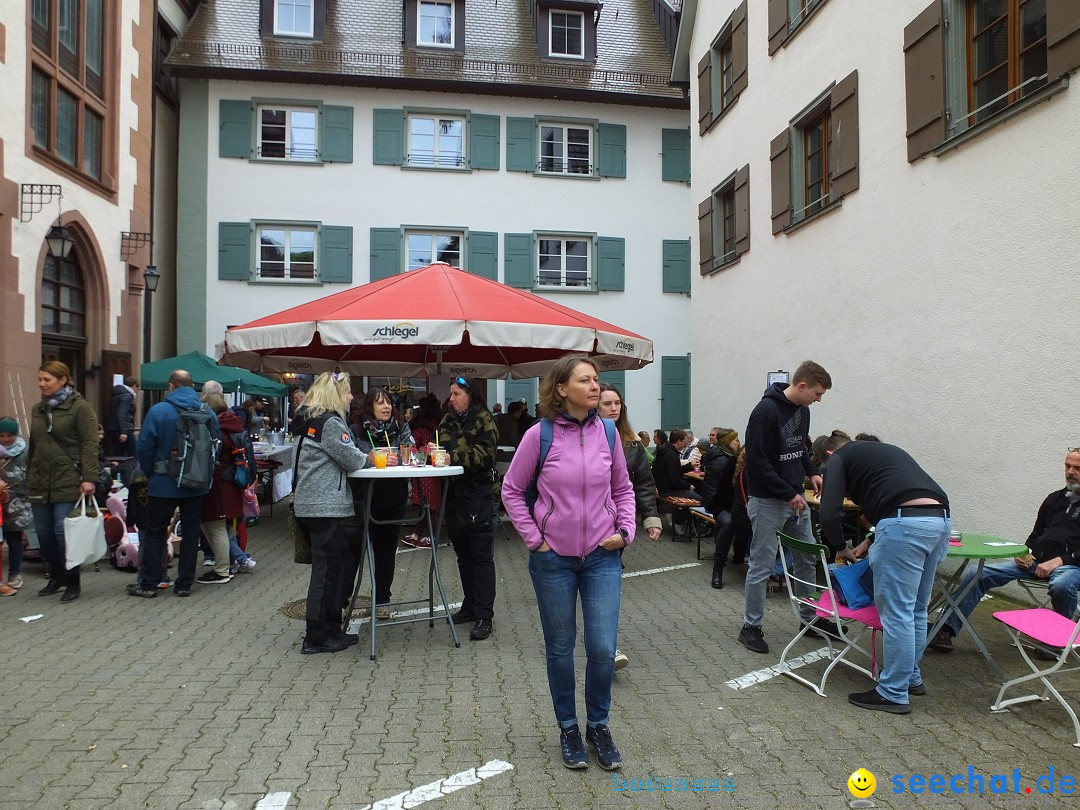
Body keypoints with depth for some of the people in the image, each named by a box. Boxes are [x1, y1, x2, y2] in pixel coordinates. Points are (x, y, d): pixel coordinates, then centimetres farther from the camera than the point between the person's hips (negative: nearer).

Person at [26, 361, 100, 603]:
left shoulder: (80, 407, -6)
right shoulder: (38, 409, 15)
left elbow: (89, 445, -12)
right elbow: (33, 446, 21)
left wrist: (89, 478, -19)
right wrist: (29, 479, 20)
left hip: (68, 482, -7)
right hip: (40, 483, 7)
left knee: (64, 531, -6)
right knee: (43, 532, 10)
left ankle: (73, 582, 8)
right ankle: (56, 576, 27)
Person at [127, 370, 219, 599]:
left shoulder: (158, 411, -12)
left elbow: (144, 448, -10)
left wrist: (149, 473, 6)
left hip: (164, 484, -3)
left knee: (154, 533, 10)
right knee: (191, 532, 9)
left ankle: (148, 584, 16)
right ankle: (184, 584, 15)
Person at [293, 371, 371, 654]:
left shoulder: (313, 420, 17)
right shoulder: (330, 422, -14)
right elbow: (352, 459, -12)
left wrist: (369, 457, 10)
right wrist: (375, 459, 6)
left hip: (316, 504, 10)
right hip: (326, 506, -10)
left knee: (333, 566, 15)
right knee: (327, 569, -3)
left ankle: (331, 630, 23)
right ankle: (316, 638, 6)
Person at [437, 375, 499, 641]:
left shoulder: (483, 420, -5)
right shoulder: (447, 421, 14)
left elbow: (485, 453, -16)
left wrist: (454, 457, -22)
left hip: (477, 494, -7)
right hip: (454, 493, 7)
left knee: (481, 556, -3)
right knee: (463, 554, 15)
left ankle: (484, 616, 0)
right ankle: (470, 605, 27)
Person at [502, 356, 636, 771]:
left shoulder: (606, 432, -2)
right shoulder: (539, 435, -11)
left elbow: (623, 488, 10)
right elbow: (512, 491, -1)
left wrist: (625, 530, -1)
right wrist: (533, 537, -5)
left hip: (602, 556, 2)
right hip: (554, 558, -2)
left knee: (603, 648, 1)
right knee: (560, 648, 12)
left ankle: (598, 725, 27)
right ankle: (568, 728, 33)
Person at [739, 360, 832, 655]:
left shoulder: (802, 410, 7)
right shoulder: (766, 411, -20)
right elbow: (757, 461, -22)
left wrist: (811, 472, 6)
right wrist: (788, 494, -20)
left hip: (795, 497, 8)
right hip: (768, 501, -8)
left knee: (807, 559, 16)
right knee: (762, 566, 0)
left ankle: (811, 617, 32)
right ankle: (751, 627, 14)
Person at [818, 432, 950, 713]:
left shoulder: (839, 458, 11)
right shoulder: (884, 449, 33)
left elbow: (829, 515, 0)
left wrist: (841, 548, 18)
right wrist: (869, 543, 40)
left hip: (905, 523, -8)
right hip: (940, 521, 8)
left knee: (896, 611, 2)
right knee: (915, 609, 21)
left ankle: (894, 694, 10)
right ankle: (911, 677, 34)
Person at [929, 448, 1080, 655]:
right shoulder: (1054, 498, 21)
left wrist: (1061, 560, -18)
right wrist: (1025, 553, 6)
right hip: (1036, 561, 6)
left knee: (1061, 585, -41)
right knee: (976, 574, -12)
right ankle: (947, 629, -15)